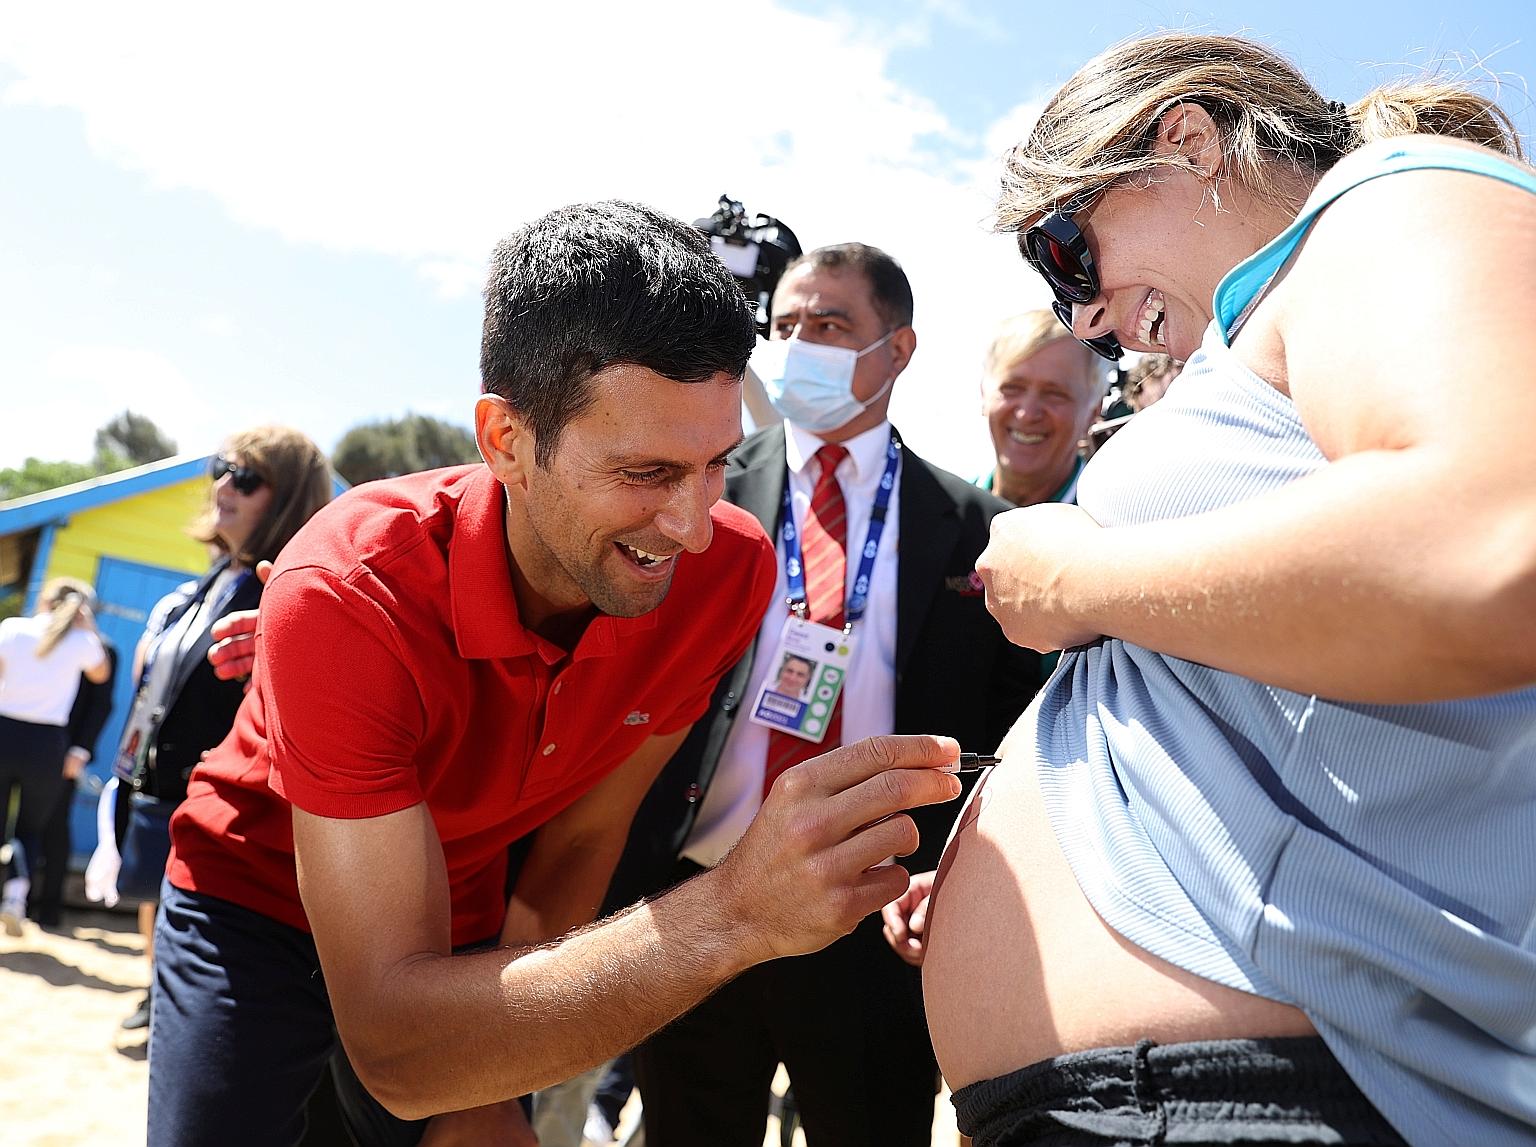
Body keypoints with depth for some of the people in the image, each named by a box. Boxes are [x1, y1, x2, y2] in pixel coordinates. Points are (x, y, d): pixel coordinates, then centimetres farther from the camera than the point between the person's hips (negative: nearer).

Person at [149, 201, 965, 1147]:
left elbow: (580, 837, -10)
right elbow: (396, 1049, -40)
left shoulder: (733, 572, -23)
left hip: (466, 926, 3)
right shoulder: (349, 600, -37)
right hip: (258, 902, -2)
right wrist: (737, 915, -52)